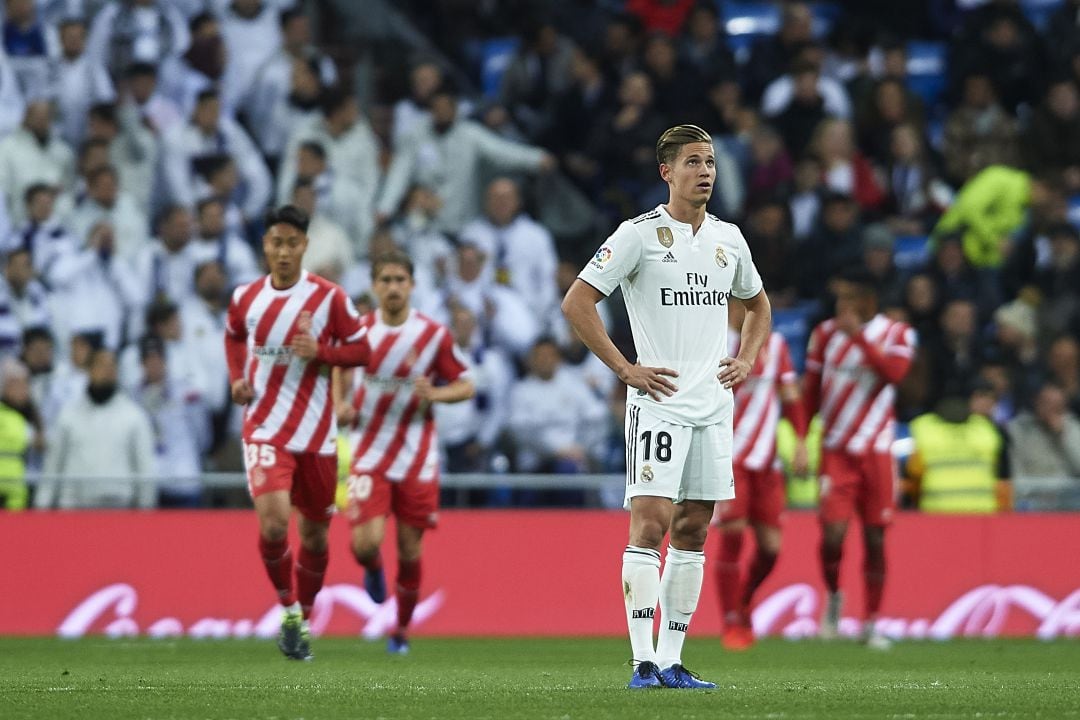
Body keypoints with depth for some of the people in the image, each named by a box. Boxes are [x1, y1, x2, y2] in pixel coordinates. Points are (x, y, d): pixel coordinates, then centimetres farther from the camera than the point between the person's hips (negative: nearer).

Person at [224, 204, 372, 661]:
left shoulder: (329, 297, -6)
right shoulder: (245, 297, 2)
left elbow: (360, 349, 0)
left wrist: (320, 351, -18)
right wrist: (237, 379, 5)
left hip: (316, 433, 0)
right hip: (265, 430, 0)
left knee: (314, 534, 10)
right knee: (273, 523, -21)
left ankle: (304, 617, 32)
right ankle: (288, 609, 0)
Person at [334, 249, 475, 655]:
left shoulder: (434, 335, -6)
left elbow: (466, 386, 1)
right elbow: (342, 365, 19)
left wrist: (434, 394, -20)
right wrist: (341, 404, 0)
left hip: (417, 460, 0)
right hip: (370, 455, 0)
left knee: (410, 552, 3)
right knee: (365, 543, -16)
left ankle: (402, 631, 24)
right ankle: (373, 570, 22)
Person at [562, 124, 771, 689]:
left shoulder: (728, 237, 13)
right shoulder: (640, 234, -6)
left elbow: (758, 305, 30)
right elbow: (576, 304, -8)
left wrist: (747, 360, 12)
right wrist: (625, 368, -11)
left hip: (713, 405, 6)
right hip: (659, 403, -6)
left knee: (693, 531, 6)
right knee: (651, 522, -12)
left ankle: (671, 660, 10)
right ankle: (643, 661, -14)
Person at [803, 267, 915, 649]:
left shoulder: (897, 334, 1)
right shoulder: (826, 333, 6)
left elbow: (894, 372, -19)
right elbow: (810, 391, 10)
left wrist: (859, 335, -24)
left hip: (876, 451, 0)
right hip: (836, 452, 0)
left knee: (875, 539, 2)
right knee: (832, 534, -14)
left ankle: (872, 624, 12)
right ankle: (833, 596, 14)